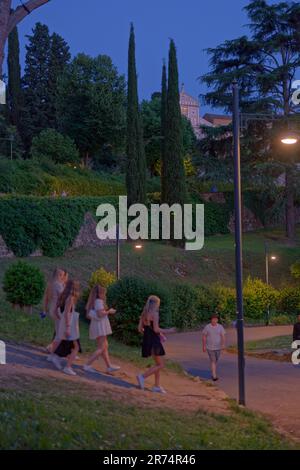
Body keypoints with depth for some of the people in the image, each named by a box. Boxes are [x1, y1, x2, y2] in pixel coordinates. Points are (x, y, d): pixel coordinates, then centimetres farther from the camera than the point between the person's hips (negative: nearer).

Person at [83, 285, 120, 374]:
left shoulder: (93, 302, 14)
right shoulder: (99, 301, -14)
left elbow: (88, 315, 15)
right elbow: (100, 313, -24)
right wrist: (109, 311, -9)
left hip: (96, 326, 10)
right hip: (100, 326, -10)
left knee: (105, 346, 13)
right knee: (101, 348, -8)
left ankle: (109, 366, 17)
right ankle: (87, 365, -11)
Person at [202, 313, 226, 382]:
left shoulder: (220, 327, -2)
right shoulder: (207, 327, -6)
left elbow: (223, 336, -8)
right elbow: (204, 337, -1)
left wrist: (223, 344, -22)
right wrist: (204, 346, -4)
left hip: (218, 347, 3)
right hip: (210, 348, -3)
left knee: (216, 361, 16)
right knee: (212, 361, -10)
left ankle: (213, 373, 36)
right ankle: (214, 376, -13)